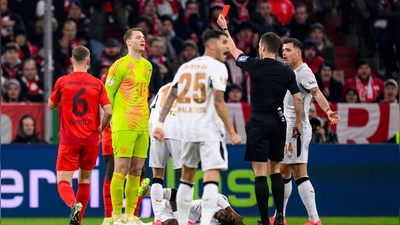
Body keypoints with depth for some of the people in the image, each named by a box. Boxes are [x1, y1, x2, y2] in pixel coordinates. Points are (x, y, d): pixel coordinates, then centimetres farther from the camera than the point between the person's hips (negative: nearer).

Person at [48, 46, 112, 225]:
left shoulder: (62, 82, -2)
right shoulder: (97, 84, 0)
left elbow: (51, 106, 12)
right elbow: (108, 111, -4)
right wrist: (100, 130, 12)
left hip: (69, 140, -2)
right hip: (91, 140, 2)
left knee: (63, 182, -3)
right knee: (85, 180, 16)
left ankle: (74, 204, -32)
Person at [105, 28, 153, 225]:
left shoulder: (147, 66, 15)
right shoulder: (121, 65, -7)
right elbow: (107, 93, -5)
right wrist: (116, 116, -2)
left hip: (142, 126, 7)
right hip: (124, 125, -7)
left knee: (136, 171, 6)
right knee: (121, 170, -6)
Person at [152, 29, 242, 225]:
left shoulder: (185, 67, 14)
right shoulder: (217, 67, -6)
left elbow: (170, 97, 8)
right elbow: (218, 101, -15)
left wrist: (160, 123, 5)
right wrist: (232, 132, -12)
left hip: (187, 129, 7)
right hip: (209, 129, -7)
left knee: (187, 176, 18)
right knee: (211, 177, -9)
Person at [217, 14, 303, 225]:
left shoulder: (255, 66, -6)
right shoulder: (287, 72, 2)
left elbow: (233, 51, 10)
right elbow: (298, 99, 3)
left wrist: (224, 28, 24)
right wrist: (298, 123, 16)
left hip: (259, 122, -4)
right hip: (278, 121, 4)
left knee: (260, 173, -4)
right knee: (275, 170, 14)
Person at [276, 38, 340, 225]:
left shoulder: (304, 72, -12)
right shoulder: (290, 73, 18)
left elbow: (316, 93, -28)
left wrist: (327, 110, -45)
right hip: (288, 130, 10)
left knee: (300, 174, -13)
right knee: (283, 173, 15)